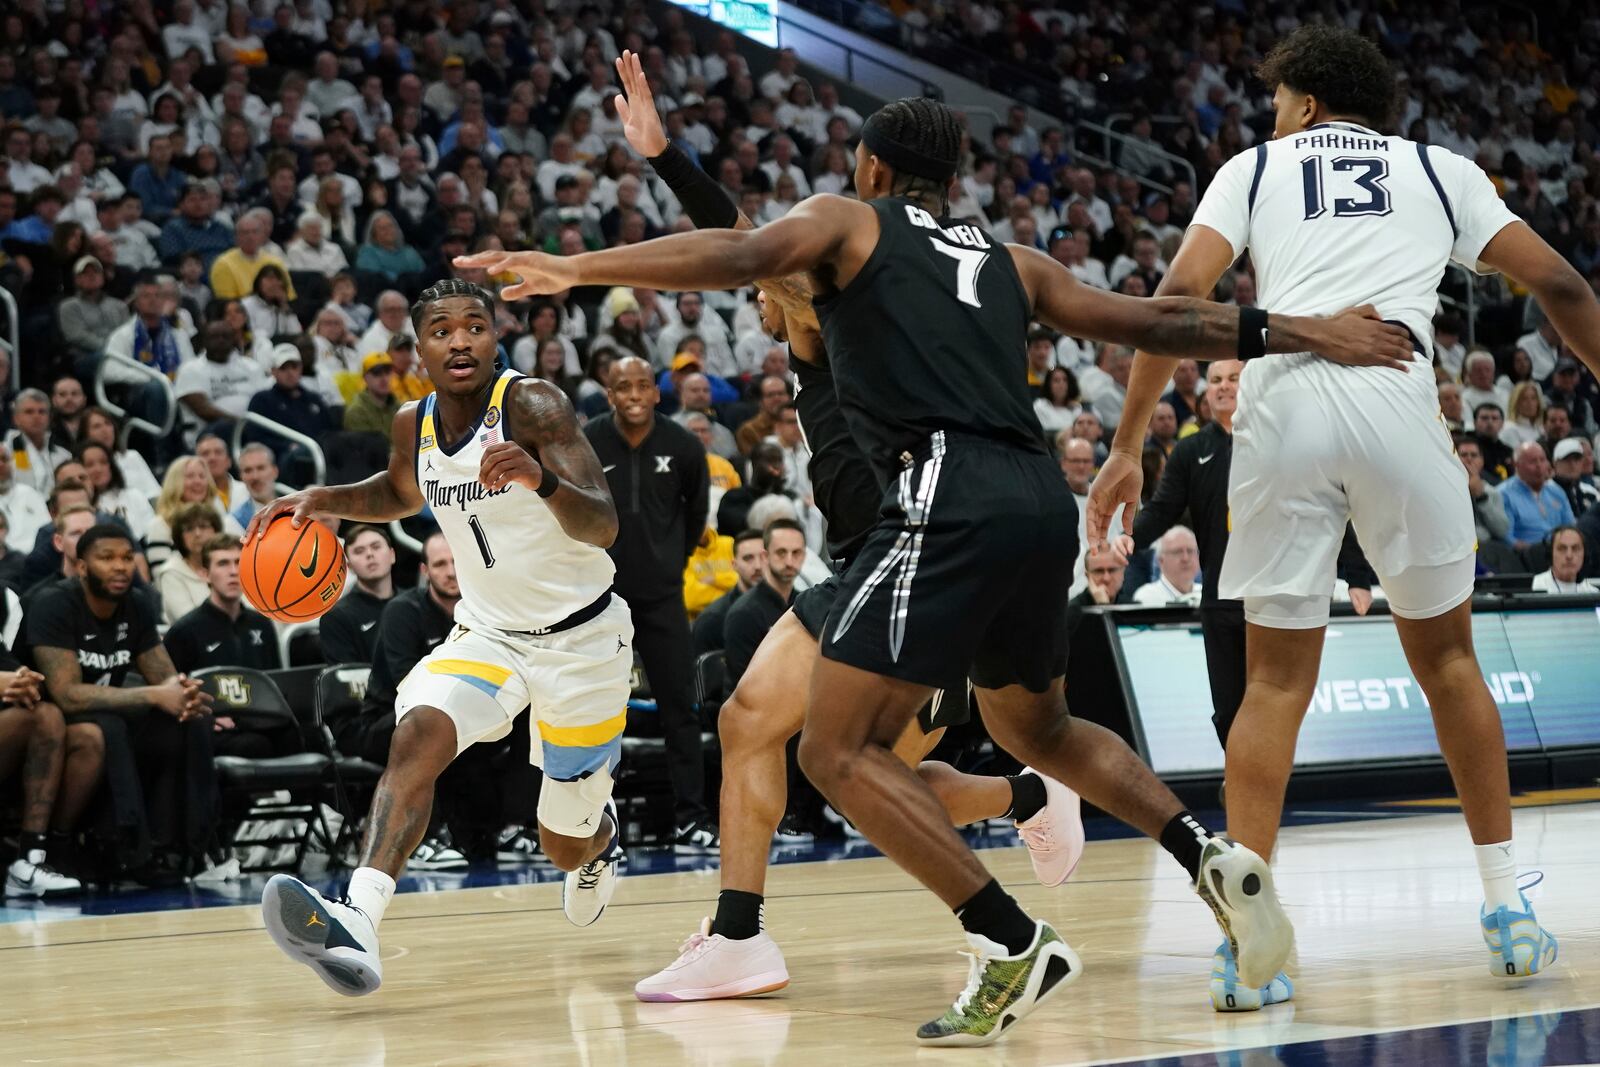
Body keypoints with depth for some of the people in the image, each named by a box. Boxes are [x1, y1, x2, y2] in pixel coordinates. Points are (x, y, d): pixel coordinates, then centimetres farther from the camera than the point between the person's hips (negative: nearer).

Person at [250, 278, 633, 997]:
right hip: (487, 633, 4)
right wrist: (323, 500, 3)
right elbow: (400, 493, 22)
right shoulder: (414, 425, -3)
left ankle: (600, 836, 49)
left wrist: (542, 479, -51)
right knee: (418, 734, -29)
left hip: (580, 636, -4)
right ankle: (358, 924, -44)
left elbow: (603, 527, -31)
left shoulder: (531, 405, -21)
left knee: (566, 849, 9)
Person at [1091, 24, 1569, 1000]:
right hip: (1396, 393, 0)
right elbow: (1559, 286, 18)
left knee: (1279, 678, 8)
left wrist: (1129, 447, 7)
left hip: (1282, 398, 0)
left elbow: (1179, 296, 8)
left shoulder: (1255, 167, 22)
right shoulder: (1440, 171, 24)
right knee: (1445, 653, 17)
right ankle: (1507, 902, 16)